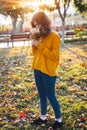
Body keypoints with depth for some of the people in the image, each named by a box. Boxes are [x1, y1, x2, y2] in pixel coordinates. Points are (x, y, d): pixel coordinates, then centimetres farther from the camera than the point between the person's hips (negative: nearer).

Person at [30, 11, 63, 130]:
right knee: (42, 95, 17)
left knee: (51, 96, 3)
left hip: (48, 72, -7)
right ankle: (43, 117, 31)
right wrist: (34, 44, -6)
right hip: (37, 70, 7)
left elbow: (54, 56, -18)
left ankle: (59, 120, 18)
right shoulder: (40, 35, 8)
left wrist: (40, 45, -19)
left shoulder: (54, 36, -13)